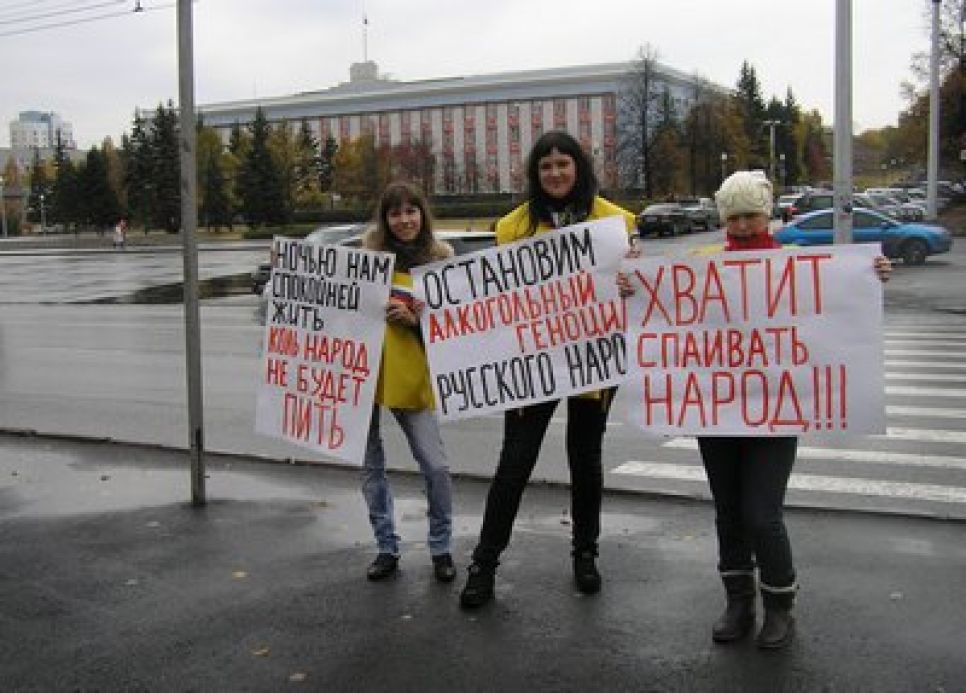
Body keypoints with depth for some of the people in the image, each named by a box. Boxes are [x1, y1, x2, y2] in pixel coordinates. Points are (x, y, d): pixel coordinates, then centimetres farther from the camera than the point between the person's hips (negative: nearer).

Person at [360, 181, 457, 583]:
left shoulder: (440, 258, 1)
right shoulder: (370, 252, 5)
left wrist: (414, 320, -17)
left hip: (410, 374, -2)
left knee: (436, 466, -5)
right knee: (371, 466, 8)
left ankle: (441, 549, 15)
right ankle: (387, 549, 23)